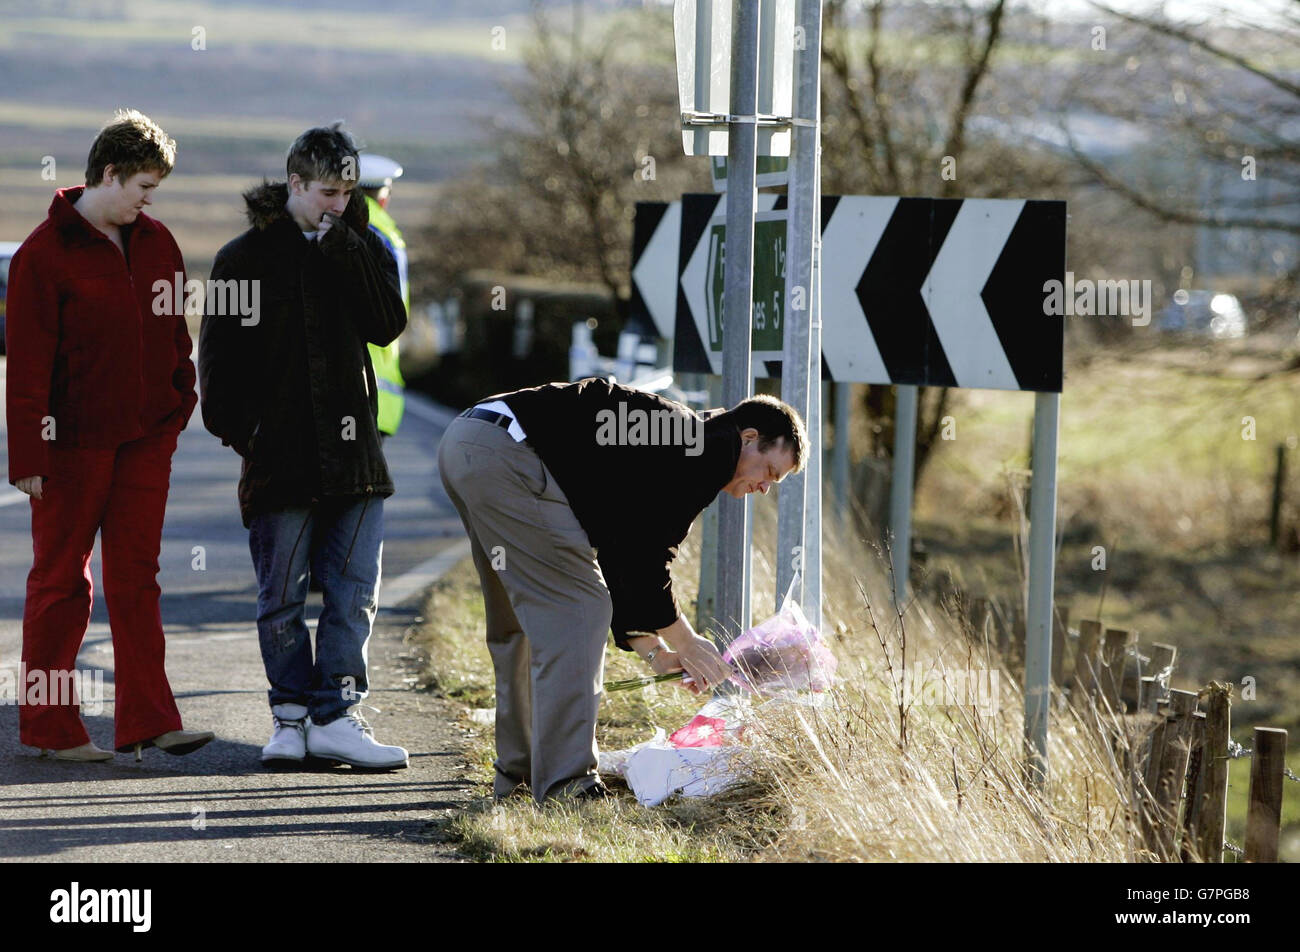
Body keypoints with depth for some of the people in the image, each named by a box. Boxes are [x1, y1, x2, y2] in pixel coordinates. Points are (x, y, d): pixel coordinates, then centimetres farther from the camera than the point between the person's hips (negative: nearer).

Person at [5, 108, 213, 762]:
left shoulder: (155, 243, 9)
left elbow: (174, 334, 17)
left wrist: (179, 408, 9)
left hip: (145, 438, 5)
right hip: (74, 441, -5)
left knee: (137, 578, 3)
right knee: (61, 579, 4)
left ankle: (148, 719, 1)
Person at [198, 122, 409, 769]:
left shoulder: (360, 248, 10)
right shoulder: (246, 257, 2)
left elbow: (387, 326, -4)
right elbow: (220, 352, 4)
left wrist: (344, 252, -10)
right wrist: (235, 427, -6)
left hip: (352, 447, 2)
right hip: (280, 453, -2)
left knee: (354, 592, -2)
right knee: (281, 597, 2)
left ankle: (335, 716, 0)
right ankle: (291, 715, 10)